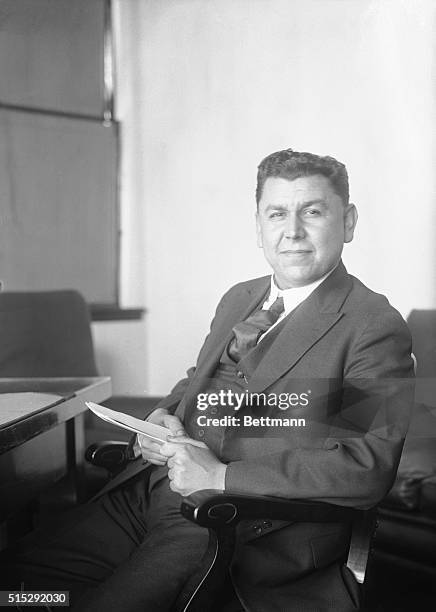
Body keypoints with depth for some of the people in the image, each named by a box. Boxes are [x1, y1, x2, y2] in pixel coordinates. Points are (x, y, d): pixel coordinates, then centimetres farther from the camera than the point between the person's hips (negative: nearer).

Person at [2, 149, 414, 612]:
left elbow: (371, 465, -19)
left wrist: (222, 476, -21)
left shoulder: (376, 327, -8)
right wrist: (165, 416, 4)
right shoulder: (237, 299, 18)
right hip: (151, 489, 7)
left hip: (246, 525, -7)